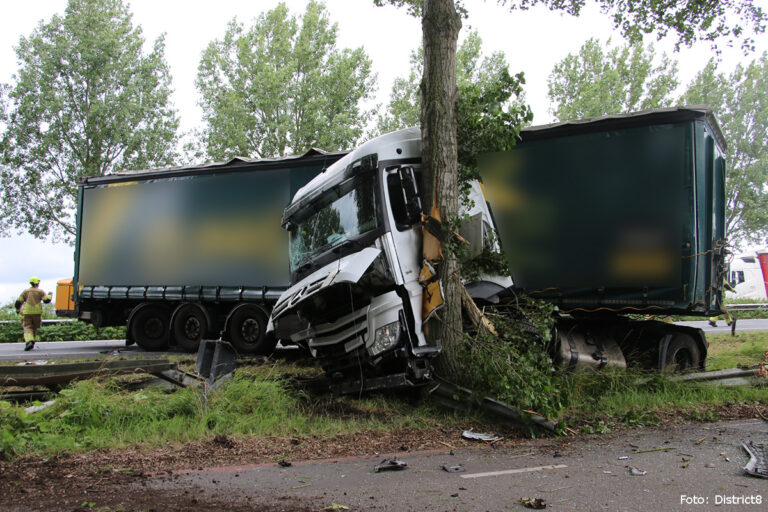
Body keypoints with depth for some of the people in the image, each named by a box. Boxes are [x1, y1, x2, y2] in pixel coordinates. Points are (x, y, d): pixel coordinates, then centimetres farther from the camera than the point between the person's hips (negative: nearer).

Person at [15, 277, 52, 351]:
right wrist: (49, 295, 17)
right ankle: (32, 342, 17)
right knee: (34, 328, 16)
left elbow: (18, 302, 6)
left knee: (27, 328, -4)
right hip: (37, 312, 0)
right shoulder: (40, 291, 4)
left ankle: (29, 342, -26)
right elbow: (47, 300, -4)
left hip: (27, 312, 0)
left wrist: (18, 310, 22)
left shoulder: (25, 291, 8)